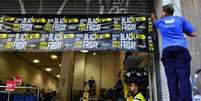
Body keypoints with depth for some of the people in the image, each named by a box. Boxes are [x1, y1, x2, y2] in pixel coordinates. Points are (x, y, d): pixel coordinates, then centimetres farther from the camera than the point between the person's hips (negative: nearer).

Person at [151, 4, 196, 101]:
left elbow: (155, 22, 49)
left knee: (171, 79, -3)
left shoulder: (160, 22, 23)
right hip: (181, 49, -1)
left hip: (167, 50, 1)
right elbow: (193, 34, 14)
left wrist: (153, 18, 70)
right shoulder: (180, 19, 17)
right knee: (184, 78, -10)